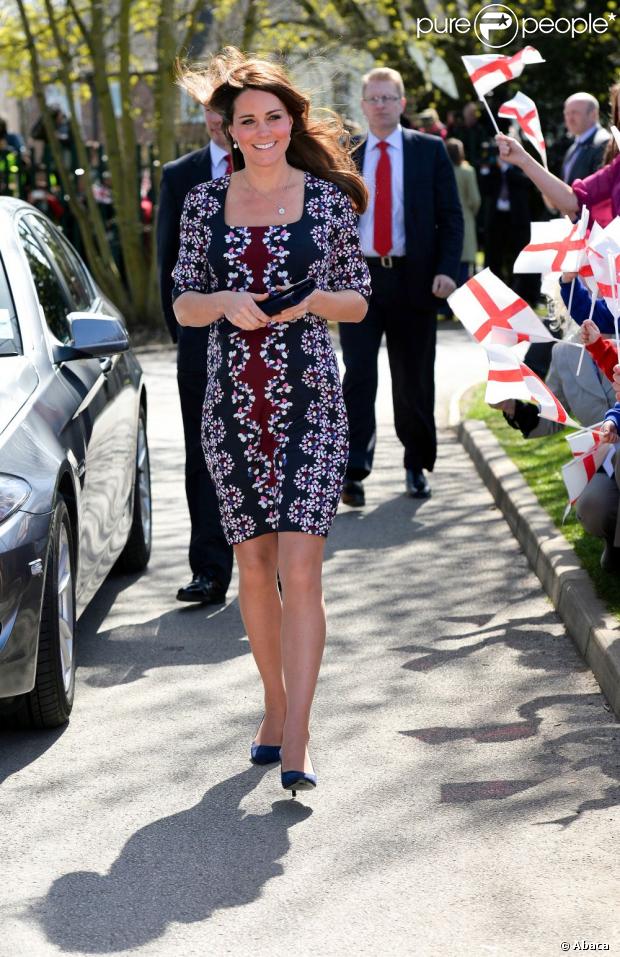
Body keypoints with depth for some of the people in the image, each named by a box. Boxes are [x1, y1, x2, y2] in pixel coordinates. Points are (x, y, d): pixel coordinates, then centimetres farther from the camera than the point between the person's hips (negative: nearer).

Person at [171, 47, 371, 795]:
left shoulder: (327, 199, 2)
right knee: (254, 568, 10)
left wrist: (312, 300, -14)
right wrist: (224, 301, -12)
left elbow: (358, 301, 7)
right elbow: (183, 304, 8)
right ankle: (275, 706, 29)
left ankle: (294, 743, -12)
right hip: (232, 406, 3)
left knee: (300, 569, -11)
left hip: (309, 403, -2)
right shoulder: (205, 202, 6)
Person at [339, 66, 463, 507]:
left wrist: (447, 269, -10)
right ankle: (354, 471, -11)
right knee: (358, 374, -10)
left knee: (414, 380, 7)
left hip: (413, 278, 0)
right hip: (358, 277, 0)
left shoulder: (430, 151, 4)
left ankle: (417, 466, 20)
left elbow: (451, 216, 2)